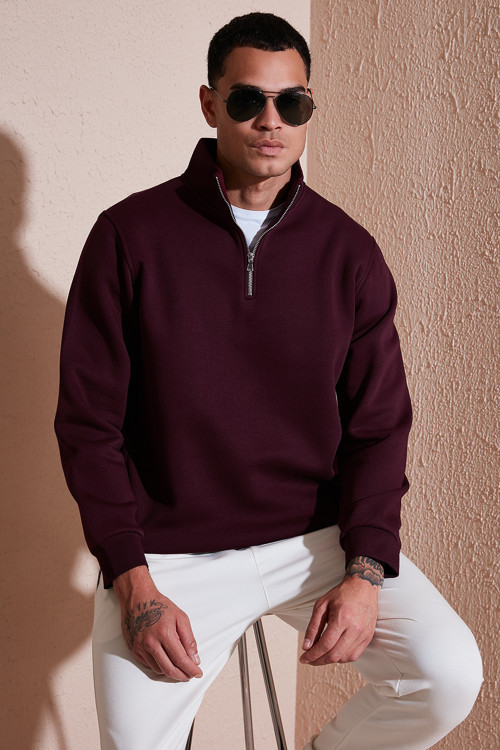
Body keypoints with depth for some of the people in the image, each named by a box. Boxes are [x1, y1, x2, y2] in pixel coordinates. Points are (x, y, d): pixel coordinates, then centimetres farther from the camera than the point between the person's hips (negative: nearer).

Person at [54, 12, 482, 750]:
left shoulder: (348, 252, 1)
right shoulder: (129, 236, -6)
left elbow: (379, 424, 3)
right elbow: (89, 421, -5)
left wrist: (364, 571, -10)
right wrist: (133, 585, -12)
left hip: (319, 535, 2)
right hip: (170, 553, -1)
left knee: (450, 675, -13)